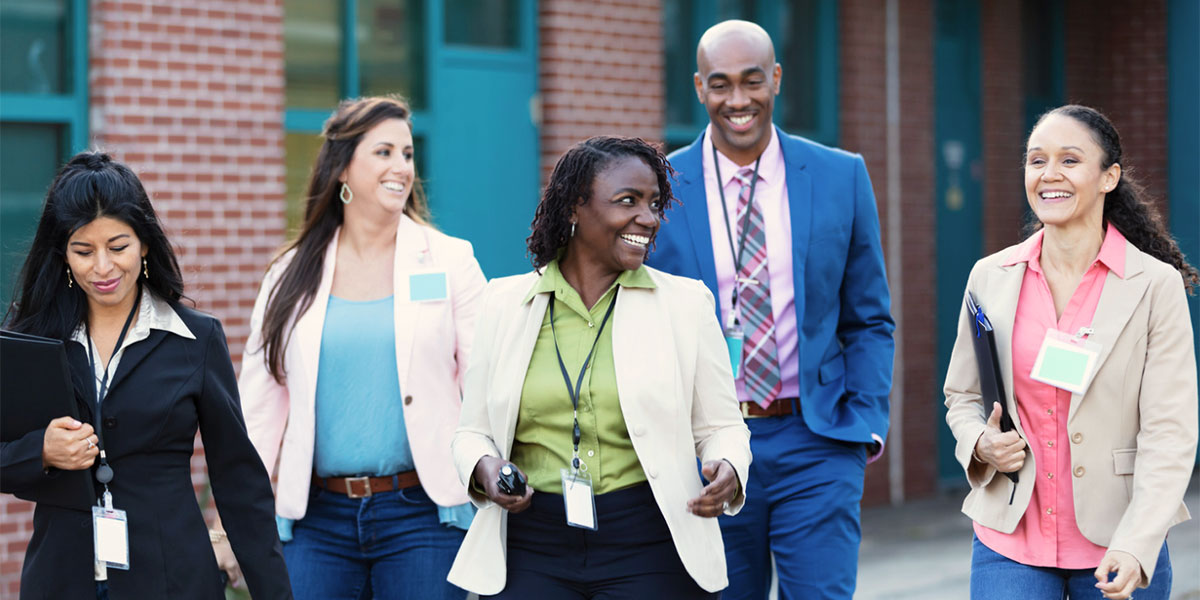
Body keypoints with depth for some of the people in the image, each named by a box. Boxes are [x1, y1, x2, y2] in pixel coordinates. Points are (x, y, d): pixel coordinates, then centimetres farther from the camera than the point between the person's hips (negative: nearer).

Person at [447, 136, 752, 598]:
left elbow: (719, 426, 6)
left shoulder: (686, 303, 4)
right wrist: (485, 469, -10)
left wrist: (727, 472, -15)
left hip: (649, 548, -1)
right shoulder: (505, 303, 6)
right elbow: (473, 430, 11)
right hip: (531, 554, 1)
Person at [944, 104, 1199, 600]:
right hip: (1010, 540, 2)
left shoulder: (1156, 285, -4)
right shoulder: (991, 277, 4)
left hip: (1116, 548, -2)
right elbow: (961, 397, 16)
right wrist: (980, 443, -6)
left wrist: (1134, 548, -20)